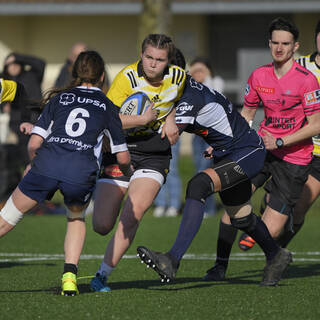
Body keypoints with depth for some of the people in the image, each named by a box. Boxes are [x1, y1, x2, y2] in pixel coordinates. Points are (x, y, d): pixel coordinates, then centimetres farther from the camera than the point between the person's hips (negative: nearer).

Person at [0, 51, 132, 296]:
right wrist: (129, 173, 43)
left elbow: (34, 144, 12)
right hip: (82, 172, 0)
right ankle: (70, 275, 11)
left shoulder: (58, 99, 20)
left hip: (46, 164, 0)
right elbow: (123, 158, 21)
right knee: (76, 217, 29)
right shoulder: (107, 106, 19)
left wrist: (32, 164, 32)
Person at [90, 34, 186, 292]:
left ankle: (102, 275, -11)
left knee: (134, 211, -21)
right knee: (101, 226, -4)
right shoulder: (127, 78, -15)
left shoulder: (178, 77, 0)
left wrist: (171, 119, 6)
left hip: (156, 152, 2)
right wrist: (141, 119, -27)